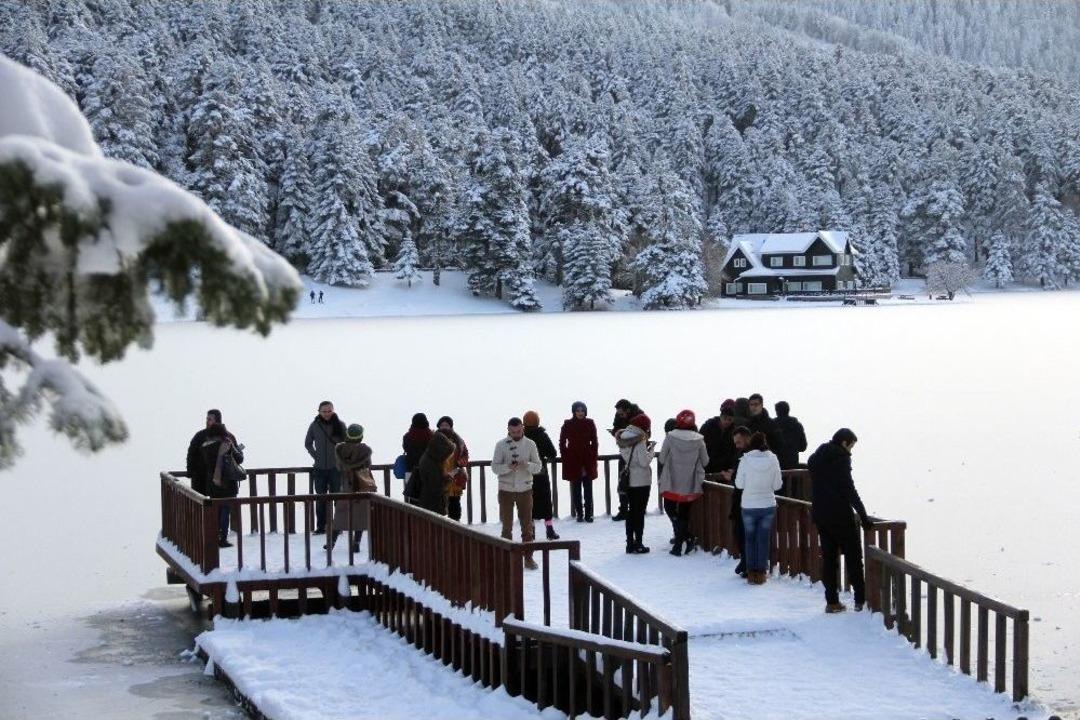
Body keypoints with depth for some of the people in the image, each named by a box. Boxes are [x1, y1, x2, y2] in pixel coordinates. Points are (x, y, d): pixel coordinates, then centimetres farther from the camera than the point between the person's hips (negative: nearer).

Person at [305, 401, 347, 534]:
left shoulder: (340, 425, -1)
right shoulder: (315, 426, 1)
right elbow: (308, 444, 14)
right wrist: (316, 456, 4)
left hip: (336, 468, -1)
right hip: (320, 468, 1)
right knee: (321, 498, 5)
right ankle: (320, 526, 9)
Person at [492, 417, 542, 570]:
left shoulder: (530, 444, 1)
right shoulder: (501, 445, -3)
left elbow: (538, 467, -1)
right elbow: (494, 467, -6)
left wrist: (527, 465, -22)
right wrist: (508, 467, -25)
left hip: (525, 489, 1)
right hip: (506, 490, -1)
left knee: (527, 525, 3)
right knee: (507, 525, 6)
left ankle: (528, 557, 8)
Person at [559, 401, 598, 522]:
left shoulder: (590, 423, 2)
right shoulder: (567, 424, -1)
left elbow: (594, 442, 7)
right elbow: (562, 442, 5)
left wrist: (594, 457, 1)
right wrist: (565, 457, -1)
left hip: (587, 459, 1)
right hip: (573, 460, -1)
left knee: (588, 489, 1)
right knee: (576, 489, 3)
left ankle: (588, 514, 5)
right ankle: (579, 514, 8)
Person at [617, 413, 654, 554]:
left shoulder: (625, 437, 4)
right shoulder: (640, 439, -18)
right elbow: (644, 461, -21)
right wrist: (651, 450, -5)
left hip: (629, 480, 7)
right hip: (641, 480, -7)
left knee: (631, 511, 15)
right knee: (640, 512, 2)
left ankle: (630, 543, 18)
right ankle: (638, 544, 5)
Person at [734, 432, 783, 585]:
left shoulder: (745, 460, -13)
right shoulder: (773, 460, -9)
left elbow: (739, 484, -6)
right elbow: (777, 485, -3)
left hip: (749, 506, -1)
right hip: (768, 505, 1)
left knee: (750, 539, 12)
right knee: (764, 539, 11)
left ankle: (751, 573, 13)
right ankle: (761, 573, 12)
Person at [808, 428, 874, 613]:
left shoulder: (816, 458, 13)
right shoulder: (840, 458, -12)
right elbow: (848, 489, -17)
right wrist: (863, 516, -14)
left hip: (820, 514, 7)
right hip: (839, 515, -7)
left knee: (828, 557, 9)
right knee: (853, 555, 0)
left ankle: (832, 601, 8)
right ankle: (861, 599, -1)